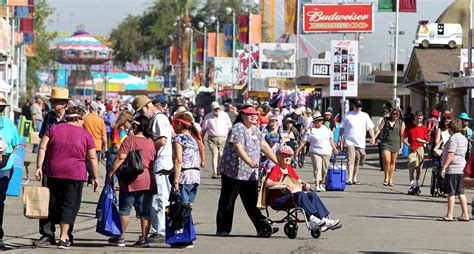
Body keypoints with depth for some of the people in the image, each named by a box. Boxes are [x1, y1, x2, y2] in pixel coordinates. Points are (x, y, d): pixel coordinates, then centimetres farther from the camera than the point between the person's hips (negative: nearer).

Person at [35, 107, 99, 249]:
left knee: (55, 202, 14)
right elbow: (92, 158, 1)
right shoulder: (85, 134, 1)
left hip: (53, 172, 3)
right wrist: (94, 177, 8)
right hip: (75, 173, -3)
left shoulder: (54, 129, 7)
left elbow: (42, 148, 0)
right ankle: (63, 238, -4)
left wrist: (39, 167, 0)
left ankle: (64, 235, 19)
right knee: (70, 205, 2)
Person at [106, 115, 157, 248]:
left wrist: (110, 173, -11)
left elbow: (121, 158, -16)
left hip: (131, 181, -5)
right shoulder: (151, 142, 8)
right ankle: (144, 239, 4)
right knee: (145, 212, 6)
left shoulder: (129, 140, -9)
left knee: (124, 210, 6)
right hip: (148, 181, 5)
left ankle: (121, 238, 10)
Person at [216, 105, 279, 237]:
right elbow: (238, 147, -24)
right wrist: (250, 162, -37)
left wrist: (277, 162, 9)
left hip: (251, 174, 7)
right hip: (233, 172, -7)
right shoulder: (238, 128, -12)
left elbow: (264, 146, 17)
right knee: (227, 201, 2)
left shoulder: (255, 130, 15)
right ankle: (222, 230, 8)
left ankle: (262, 227, -3)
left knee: (253, 202, 3)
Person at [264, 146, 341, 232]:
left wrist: (304, 184, 4)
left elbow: (298, 180, 29)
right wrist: (284, 184, -29)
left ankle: (324, 219, -25)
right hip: (278, 198, -8)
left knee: (312, 195, -12)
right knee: (301, 195, -33)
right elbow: (267, 183, -20)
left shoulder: (289, 169, 21)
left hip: (290, 195, 8)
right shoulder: (276, 169, -4)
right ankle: (312, 219, -43)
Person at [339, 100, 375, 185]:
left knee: (357, 162, 10)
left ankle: (354, 179, 21)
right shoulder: (348, 115, 3)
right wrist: (340, 139, 3)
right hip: (350, 142, -3)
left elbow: (370, 127, 7)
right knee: (351, 160, -16)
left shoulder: (365, 116, 8)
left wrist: (373, 137, -5)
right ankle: (350, 179, -22)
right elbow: (342, 128, 8)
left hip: (360, 142, 3)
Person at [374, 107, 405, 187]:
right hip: (385, 143, -1)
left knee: (393, 162, 7)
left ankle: (390, 180, 15)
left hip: (395, 144, 1)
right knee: (387, 161, -13)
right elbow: (379, 129, 2)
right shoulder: (385, 120, 6)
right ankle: (386, 178, 3)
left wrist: (401, 147, 3)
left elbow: (402, 136, 5)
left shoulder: (401, 123, 4)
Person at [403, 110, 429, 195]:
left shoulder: (424, 128, 8)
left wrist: (421, 140, -10)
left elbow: (427, 141, 10)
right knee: (411, 168, -9)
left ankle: (417, 186, 14)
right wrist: (408, 145, -10)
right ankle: (412, 186, -8)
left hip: (420, 149, 1)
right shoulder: (409, 126, 5)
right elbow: (404, 138, 5)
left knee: (419, 169, 4)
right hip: (412, 149, -1)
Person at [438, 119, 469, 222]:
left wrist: (444, 167, -20)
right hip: (461, 168, 9)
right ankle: (465, 214, 10)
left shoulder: (453, 138, -14)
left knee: (451, 193, -5)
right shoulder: (463, 138, 14)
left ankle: (449, 215, -4)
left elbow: (450, 154, -21)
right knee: (460, 192, 11)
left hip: (452, 169, -9)